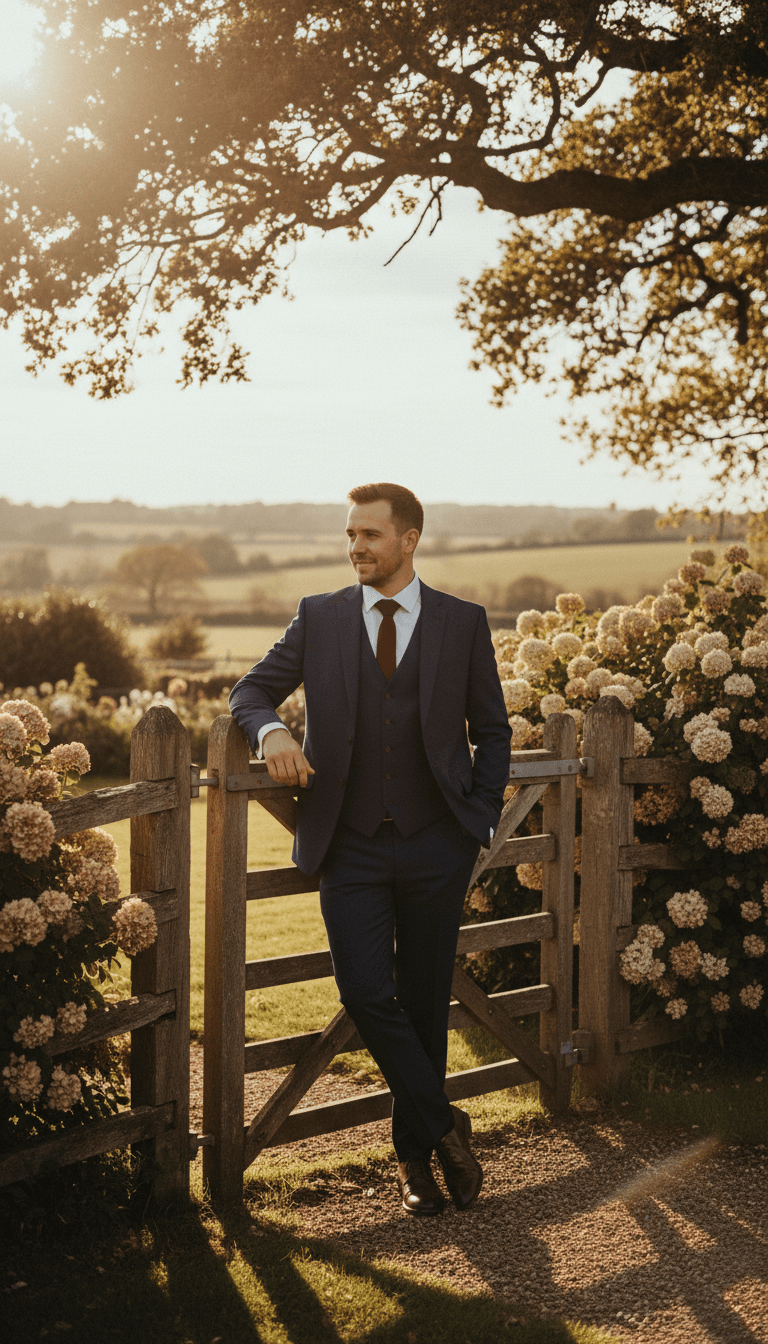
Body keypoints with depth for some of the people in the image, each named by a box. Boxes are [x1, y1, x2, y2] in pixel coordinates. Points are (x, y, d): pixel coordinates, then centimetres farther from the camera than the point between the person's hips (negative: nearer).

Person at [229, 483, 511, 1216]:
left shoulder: (463, 622, 4)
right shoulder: (319, 617, 6)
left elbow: (491, 730, 11)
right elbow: (250, 691, 9)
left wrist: (481, 819, 1)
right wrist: (271, 732, -14)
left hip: (435, 844, 0)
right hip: (350, 846, 0)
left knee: (425, 1000, 7)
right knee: (366, 992, -12)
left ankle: (414, 1152, 22)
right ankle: (444, 1127, 5)